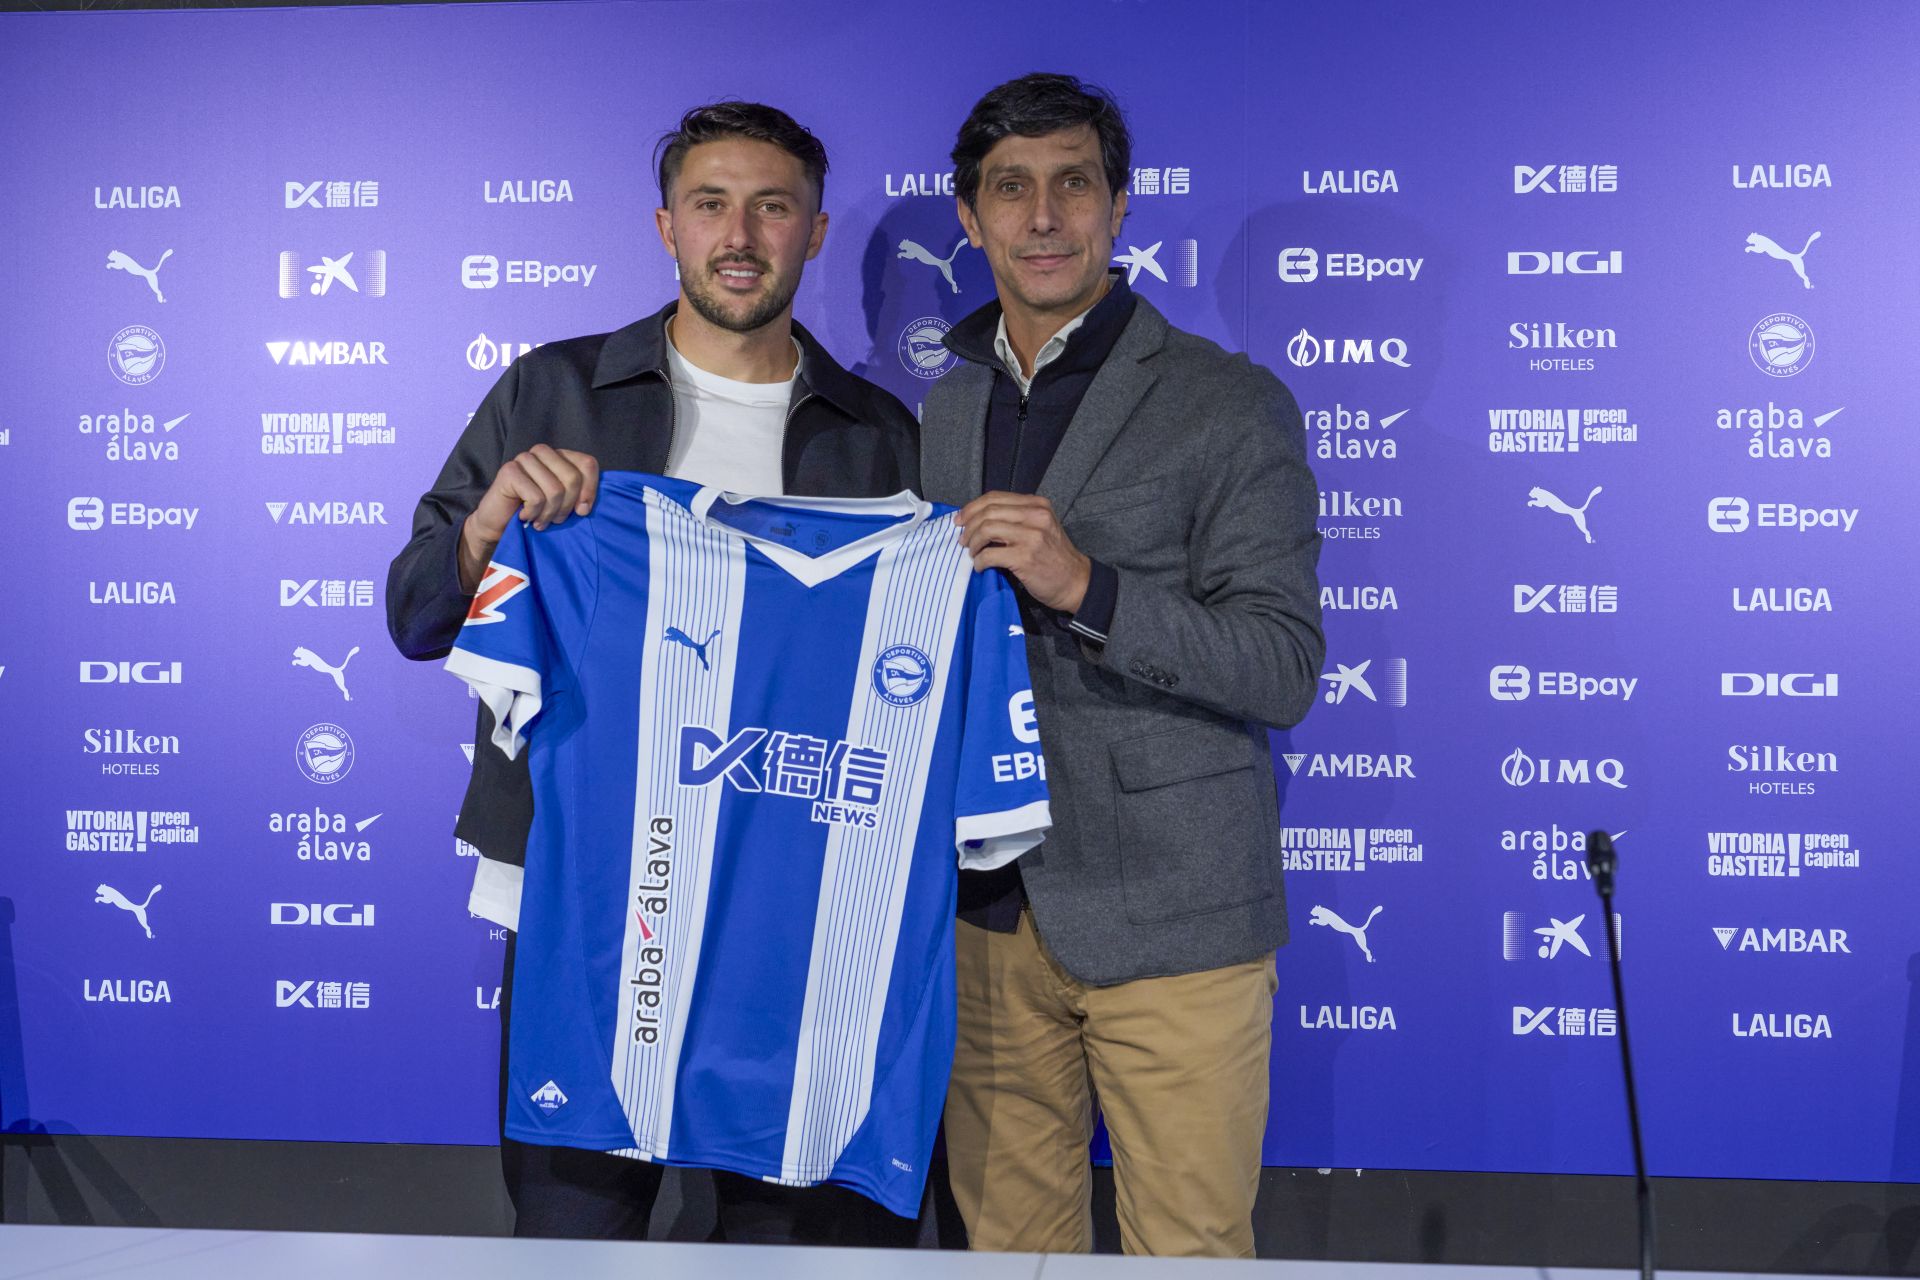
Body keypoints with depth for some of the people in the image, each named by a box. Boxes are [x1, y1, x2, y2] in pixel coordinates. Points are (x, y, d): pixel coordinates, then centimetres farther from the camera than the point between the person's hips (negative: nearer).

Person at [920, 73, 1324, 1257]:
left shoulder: (1230, 405, -5)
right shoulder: (941, 408, 12)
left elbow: (1285, 671, -12)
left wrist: (1085, 586, -23)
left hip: (1164, 909, -4)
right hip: (989, 907, 5)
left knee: (1189, 1245, 3)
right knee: (1007, 1236, 14)